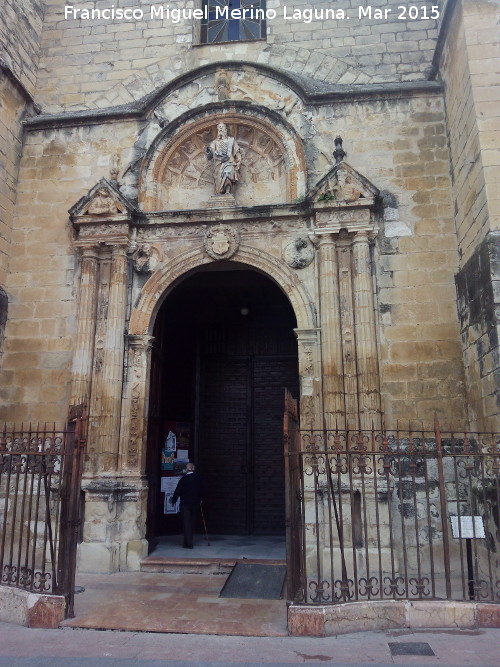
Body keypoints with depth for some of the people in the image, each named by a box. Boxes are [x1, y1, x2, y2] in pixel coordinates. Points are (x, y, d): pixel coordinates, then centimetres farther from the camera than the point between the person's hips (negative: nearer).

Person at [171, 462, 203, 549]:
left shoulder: (184, 479, -14)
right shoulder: (198, 478, 2)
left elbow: (177, 491, -10)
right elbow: (201, 490, 13)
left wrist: (173, 501, 4)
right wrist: (200, 499, 28)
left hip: (185, 504, -5)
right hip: (195, 503, 5)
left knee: (186, 523, 0)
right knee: (192, 523, 15)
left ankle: (188, 543, -2)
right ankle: (189, 541, 24)